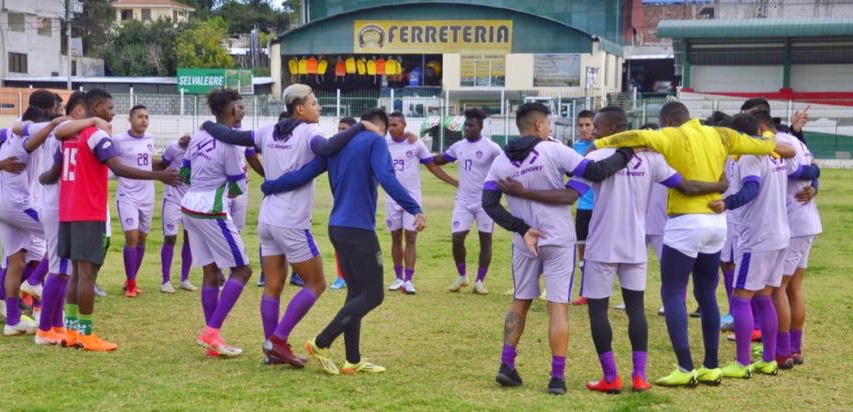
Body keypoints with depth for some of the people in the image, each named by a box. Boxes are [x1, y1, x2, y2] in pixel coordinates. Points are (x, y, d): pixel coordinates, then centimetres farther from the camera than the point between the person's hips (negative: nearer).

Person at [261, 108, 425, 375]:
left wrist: (268, 187, 18)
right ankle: (321, 344, -3)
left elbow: (302, 176, 7)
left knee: (356, 292, 14)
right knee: (372, 295, -2)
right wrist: (415, 209, -25)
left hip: (337, 227, 8)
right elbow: (387, 178, -22)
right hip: (359, 229, -8)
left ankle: (353, 360, 13)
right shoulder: (376, 141, -5)